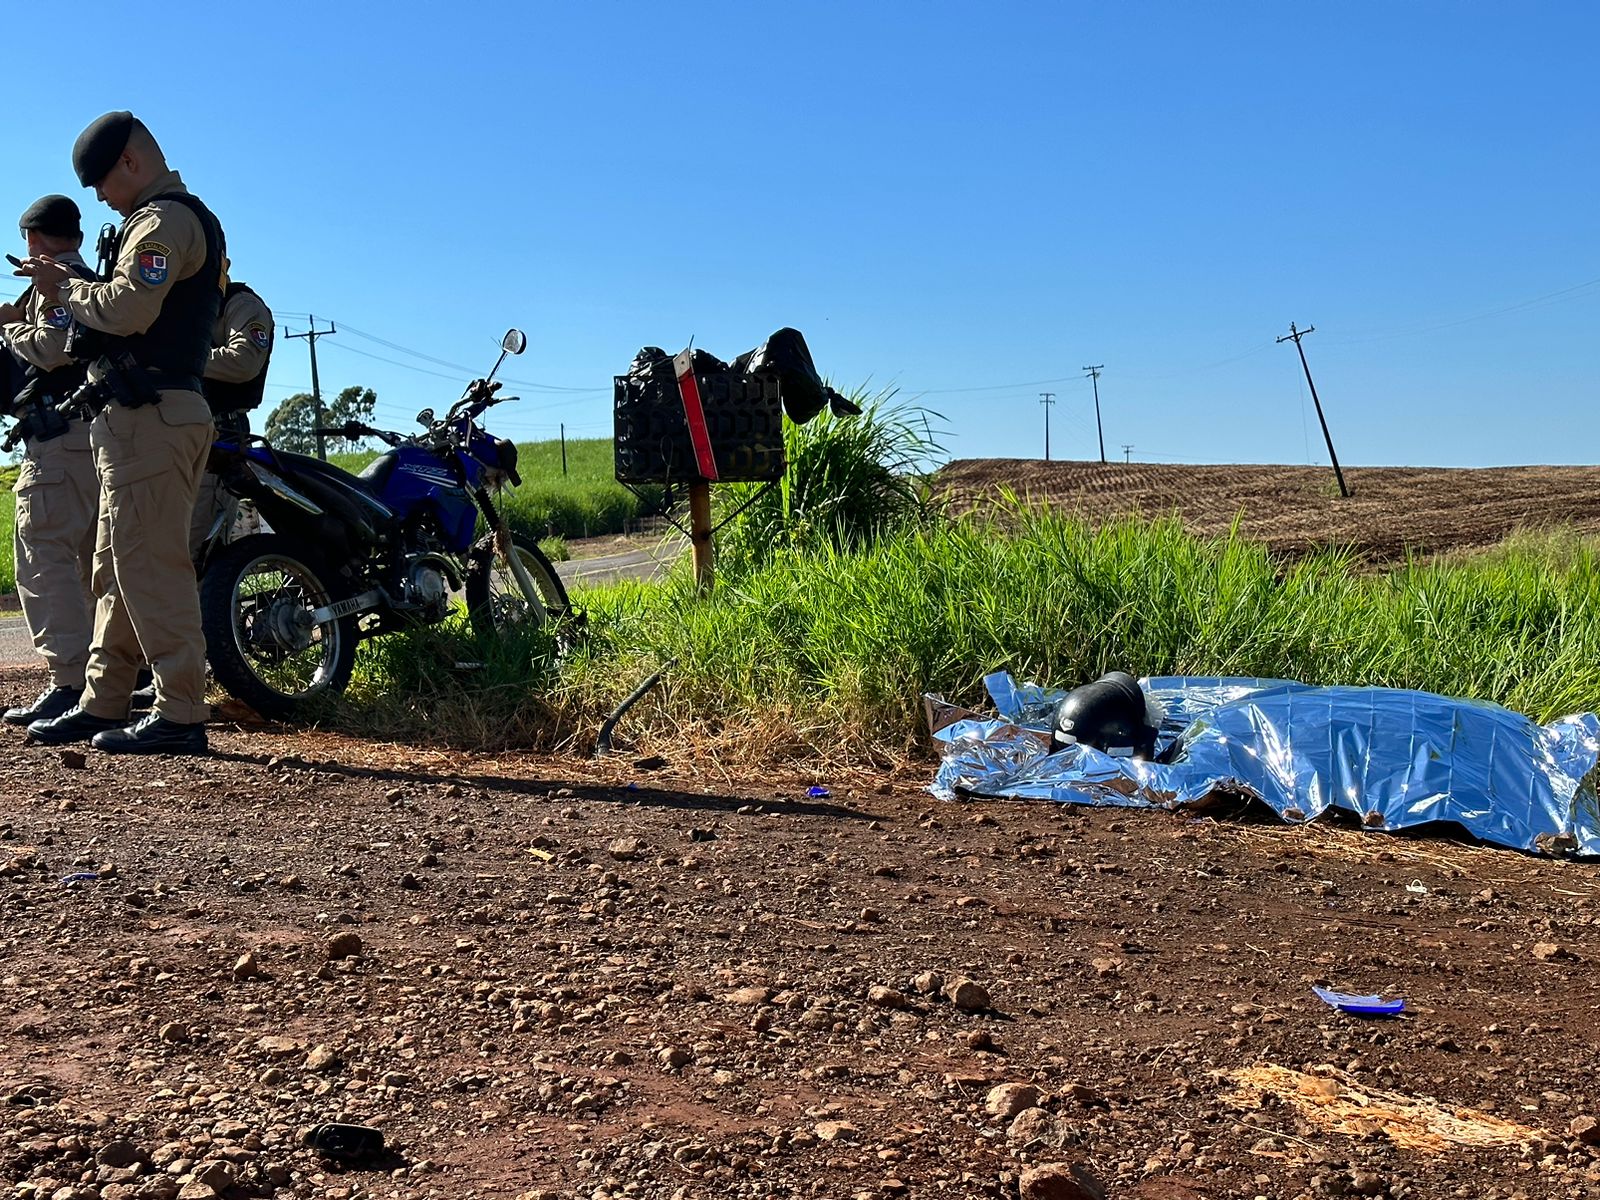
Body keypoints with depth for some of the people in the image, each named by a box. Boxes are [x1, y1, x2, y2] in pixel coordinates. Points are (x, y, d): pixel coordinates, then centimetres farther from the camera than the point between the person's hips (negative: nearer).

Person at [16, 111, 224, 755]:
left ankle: (180, 715, -11)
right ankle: (103, 704, 18)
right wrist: (70, 291, 11)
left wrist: (65, 286, -5)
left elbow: (127, 309, -22)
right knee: (118, 568, 13)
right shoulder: (189, 217, 25)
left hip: (148, 416, -11)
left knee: (150, 567, -12)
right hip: (146, 415, 11)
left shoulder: (163, 219, -9)